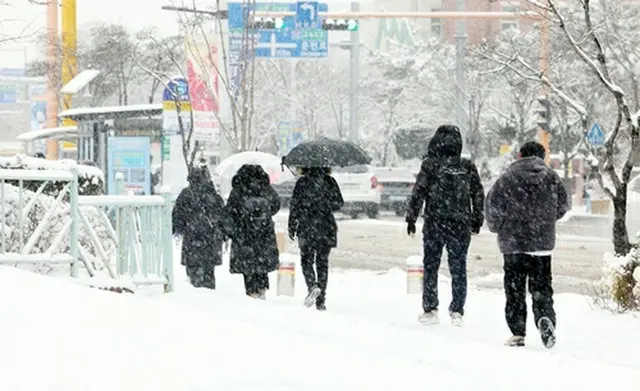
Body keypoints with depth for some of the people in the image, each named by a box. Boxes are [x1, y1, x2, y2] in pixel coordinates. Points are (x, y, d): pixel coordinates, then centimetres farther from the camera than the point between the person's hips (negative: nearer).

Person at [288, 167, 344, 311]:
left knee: (306, 261, 10)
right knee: (322, 263, 8)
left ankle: (313, 286, -19)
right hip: (326, 228, 2)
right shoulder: (330, 181, 0)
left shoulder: (302, 182, -5)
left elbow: (294, 205, -3)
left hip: (307, 228, -2)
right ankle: (320, 300, 6)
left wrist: (292, 227, 6)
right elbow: (339, 203, 5)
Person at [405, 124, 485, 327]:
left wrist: (411, 218, 2)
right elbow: (478, 195, 8)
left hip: (434, 225, -2)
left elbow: (418, 193, -6)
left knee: (430, 266, 8)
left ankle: (430, 309, 7)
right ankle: (457, 311, 7)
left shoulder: (430, 165, -8)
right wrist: (477, 220, 18)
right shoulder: (468, 167, 1)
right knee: (458, 268, 9)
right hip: (461, 226, 2)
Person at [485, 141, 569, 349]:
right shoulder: (551, 177, 3)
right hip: (543, 242, 2)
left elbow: (492, 204, -7)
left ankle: (518, 333, 4)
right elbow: (563, 204, 10)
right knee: (541, 286, 9)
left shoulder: (509, 177, -7)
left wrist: (496, 226, 12)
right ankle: (545, 317, -17)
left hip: (514, 241, -2)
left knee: (515, 288, 6)